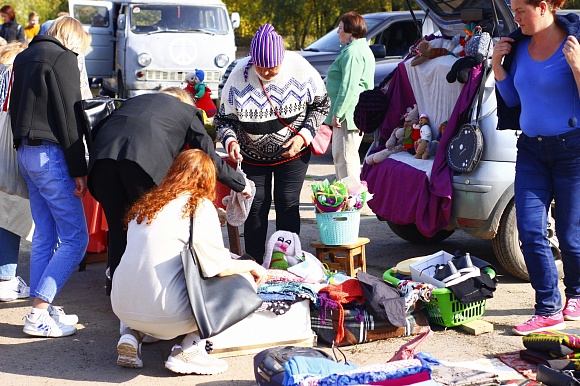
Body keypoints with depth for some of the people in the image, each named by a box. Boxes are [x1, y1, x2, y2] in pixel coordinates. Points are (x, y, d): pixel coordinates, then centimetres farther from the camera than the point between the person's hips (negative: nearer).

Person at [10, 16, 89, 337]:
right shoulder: (63, 58, -9)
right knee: (74, 238, -6)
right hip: (51, 154, -9)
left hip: (26, 152, 9)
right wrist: (79, 170, -13)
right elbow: (69, 115, -14)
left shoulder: (23, 58, 17)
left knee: (45, 236, 12)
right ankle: (39, 314, -8)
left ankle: (42, 310, 13)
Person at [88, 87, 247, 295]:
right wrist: (240, 184, 36)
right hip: (145, 159, -4)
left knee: (118, 227, 12)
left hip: (103, 153, 4)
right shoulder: (188, 111, 28)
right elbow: (208, 157, 25)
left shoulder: (134, 100, 40)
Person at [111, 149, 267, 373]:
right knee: (243, 280, 6)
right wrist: (252, 266, 12)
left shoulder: (146, 203, 14)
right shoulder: (199, 206, -3)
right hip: (166, 314, -7)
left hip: (122, 308, 7)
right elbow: (220, 267, -7)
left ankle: (132, 333, 14)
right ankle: (189, 350, 1)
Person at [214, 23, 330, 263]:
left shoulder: (299, 68, -18)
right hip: (253, 156, 1)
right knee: (256, 206, 1)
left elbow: (321, 104, -3)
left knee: (287, 205, 1)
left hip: (293, 153, 0)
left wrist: (304, 135, -16)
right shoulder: (239, 76, -19)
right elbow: (223, 118, -10)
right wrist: (230, 141, -31)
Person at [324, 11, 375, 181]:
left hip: (348, 115, -12)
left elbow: (348, 86, -23)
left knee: (345, 158, -11)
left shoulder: (353, 52, -15)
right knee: (340, 157, 18)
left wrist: (337, 113, -21)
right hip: (357, 115, 12)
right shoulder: (363, 49, 21)